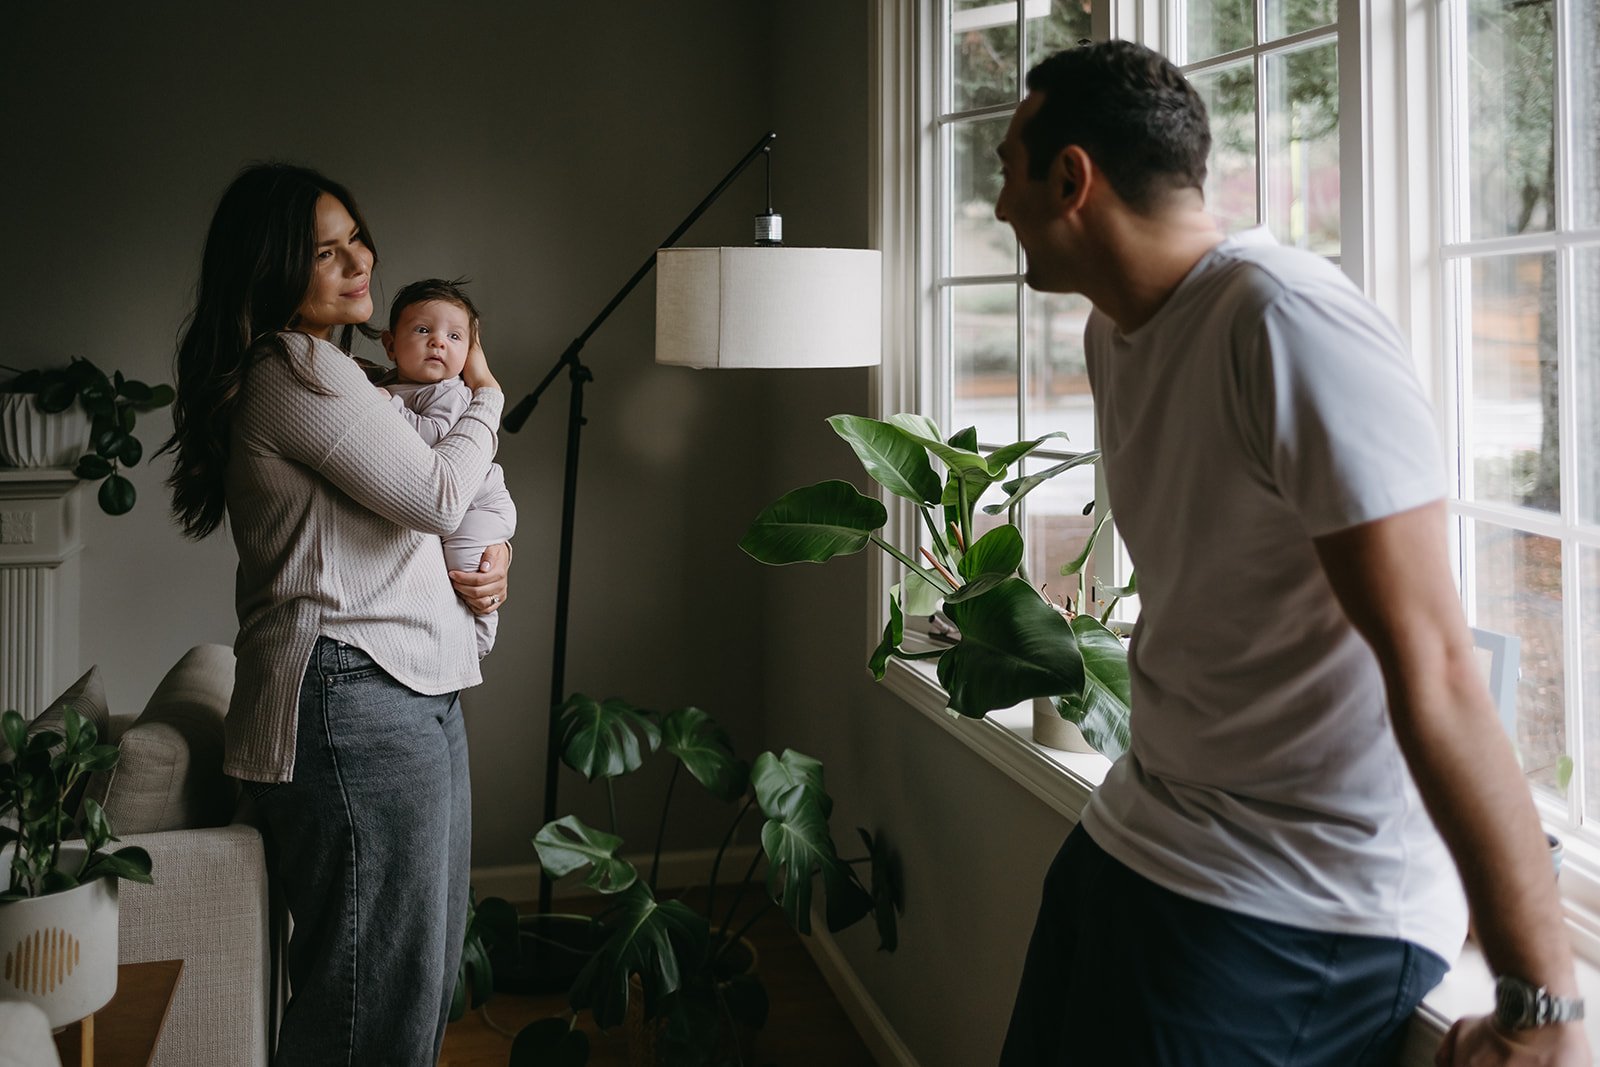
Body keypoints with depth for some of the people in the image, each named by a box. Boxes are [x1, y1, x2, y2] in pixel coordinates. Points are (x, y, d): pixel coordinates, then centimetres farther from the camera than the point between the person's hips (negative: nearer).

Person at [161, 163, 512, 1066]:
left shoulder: (331, 368, 22)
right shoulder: (293, 370, -11)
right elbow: (440, 495, -14)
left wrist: (489, 561, 9)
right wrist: (485, 395, 4)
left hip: (412, 692, 11)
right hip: (352, 698, -11)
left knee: (425, 974, 17)